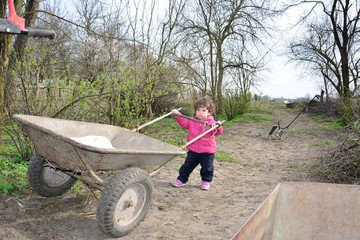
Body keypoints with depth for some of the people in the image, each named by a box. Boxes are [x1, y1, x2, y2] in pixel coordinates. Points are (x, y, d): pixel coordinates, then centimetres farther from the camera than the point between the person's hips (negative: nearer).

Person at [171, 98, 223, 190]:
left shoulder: (212, 123, -8)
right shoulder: (192, 121, 3)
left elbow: (217, 132, -16)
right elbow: (183, 122, 10)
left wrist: (218, 128, -38)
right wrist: (177, 114, -1)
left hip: (207, 152, -2)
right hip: (193, 150, 3)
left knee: (207, 168, 10)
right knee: (187, 166, 12)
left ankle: (206, 181, 32)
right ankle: (182, 179, 27)